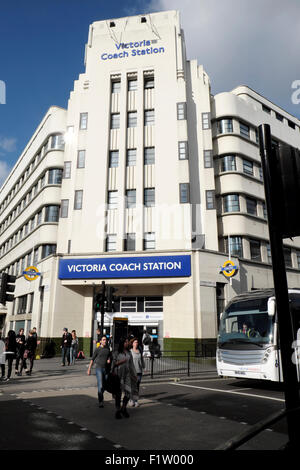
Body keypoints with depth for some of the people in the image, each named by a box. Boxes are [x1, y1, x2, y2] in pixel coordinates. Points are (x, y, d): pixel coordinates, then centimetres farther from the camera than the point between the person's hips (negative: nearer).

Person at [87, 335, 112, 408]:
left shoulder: (108, 349, 5)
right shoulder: (97, 349, -7)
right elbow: (92, 359, -3)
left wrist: (109, 359, 1)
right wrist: (89, 369, -4)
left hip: (105, 369, 4)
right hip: (99, 368, -4)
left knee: (104, 386, 11)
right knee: (100, 386, -11)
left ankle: (100, 398, 32)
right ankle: (100, 402, -4)